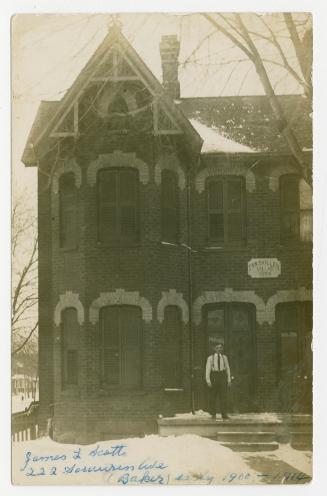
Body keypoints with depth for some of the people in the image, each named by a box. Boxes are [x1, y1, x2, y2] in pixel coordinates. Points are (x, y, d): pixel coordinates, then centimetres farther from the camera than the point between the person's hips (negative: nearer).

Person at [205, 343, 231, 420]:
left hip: (222, 376, 2)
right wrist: (208, 380, -11)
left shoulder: (224, 357, 12)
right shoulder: (210, 358, 4)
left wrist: (229, 379, 3)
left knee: (223, 396, -4)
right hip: (214, 375, -2)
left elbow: (227, 368, 12)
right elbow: (208, 369, -1)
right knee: (212, 396, 0)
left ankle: (224, 414, -4)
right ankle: (213, 414, 6)